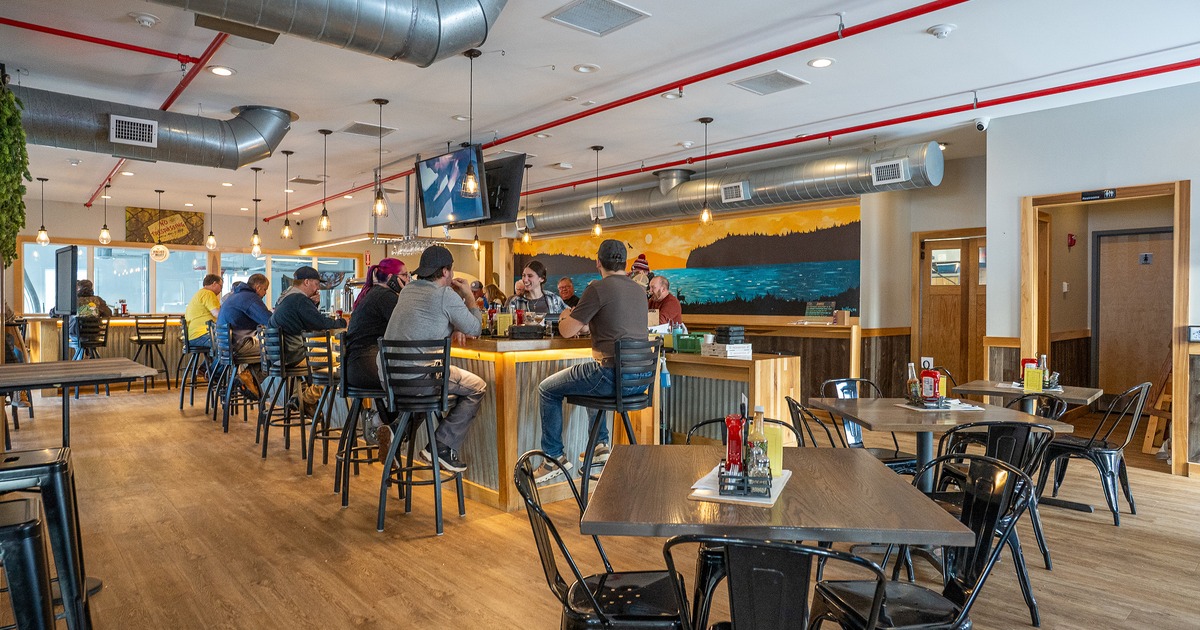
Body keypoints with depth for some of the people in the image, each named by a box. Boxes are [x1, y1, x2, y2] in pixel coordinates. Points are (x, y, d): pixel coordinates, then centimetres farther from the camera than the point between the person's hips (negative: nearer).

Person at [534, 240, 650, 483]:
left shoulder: (598, 289, -10)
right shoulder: (639, 290, 13)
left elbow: (567, 331, -7)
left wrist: (565, 317, 15)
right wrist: (585, 323, 31)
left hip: (613, 376, -8)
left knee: (547, 389, 10)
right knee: (594, 381, 38)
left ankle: (554, 458, 16)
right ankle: (601, 445, 38)